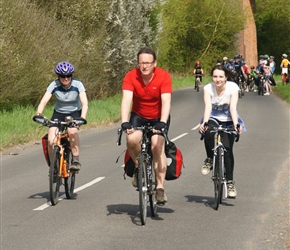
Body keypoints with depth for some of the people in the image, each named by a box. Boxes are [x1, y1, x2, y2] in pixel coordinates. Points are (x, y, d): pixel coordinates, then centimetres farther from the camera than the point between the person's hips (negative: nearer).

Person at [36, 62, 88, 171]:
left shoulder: (77, 84, -21)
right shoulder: (54, 85, -18)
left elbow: (84, 103, -31)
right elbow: (44, 101, -28)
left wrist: (82, 118, -49)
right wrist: (38, 113, -48)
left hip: (74, 113, -1)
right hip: (58, 114, 1)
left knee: (72, 131, -35)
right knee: (51, 141, -19)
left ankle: (76, 160, -22)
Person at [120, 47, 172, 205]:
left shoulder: (163, 76, -21)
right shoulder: (131, 77, -18)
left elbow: (166, 101, -28)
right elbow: (126, 100, -27)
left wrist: (162, 123, -42)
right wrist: (125, 123, -41)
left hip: (158, 117, -1)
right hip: (139, 116, 1)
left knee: (157, 146, -22)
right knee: (132, 139, -28)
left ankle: (160, 187, -17)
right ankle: (138, 167, 1)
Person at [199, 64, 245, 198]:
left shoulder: (232, 87, -17)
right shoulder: (208, 88, -14)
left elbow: (233, 107, -26)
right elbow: (208, 106, -26)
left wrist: (235, 124, -41)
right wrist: (204, 123, -43)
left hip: (228, 120, 0)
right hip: (213, 118, 0)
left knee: (227, 148, -16)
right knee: (208, 133, -34)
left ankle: (230, 182, -6)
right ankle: (210, 160, -9)